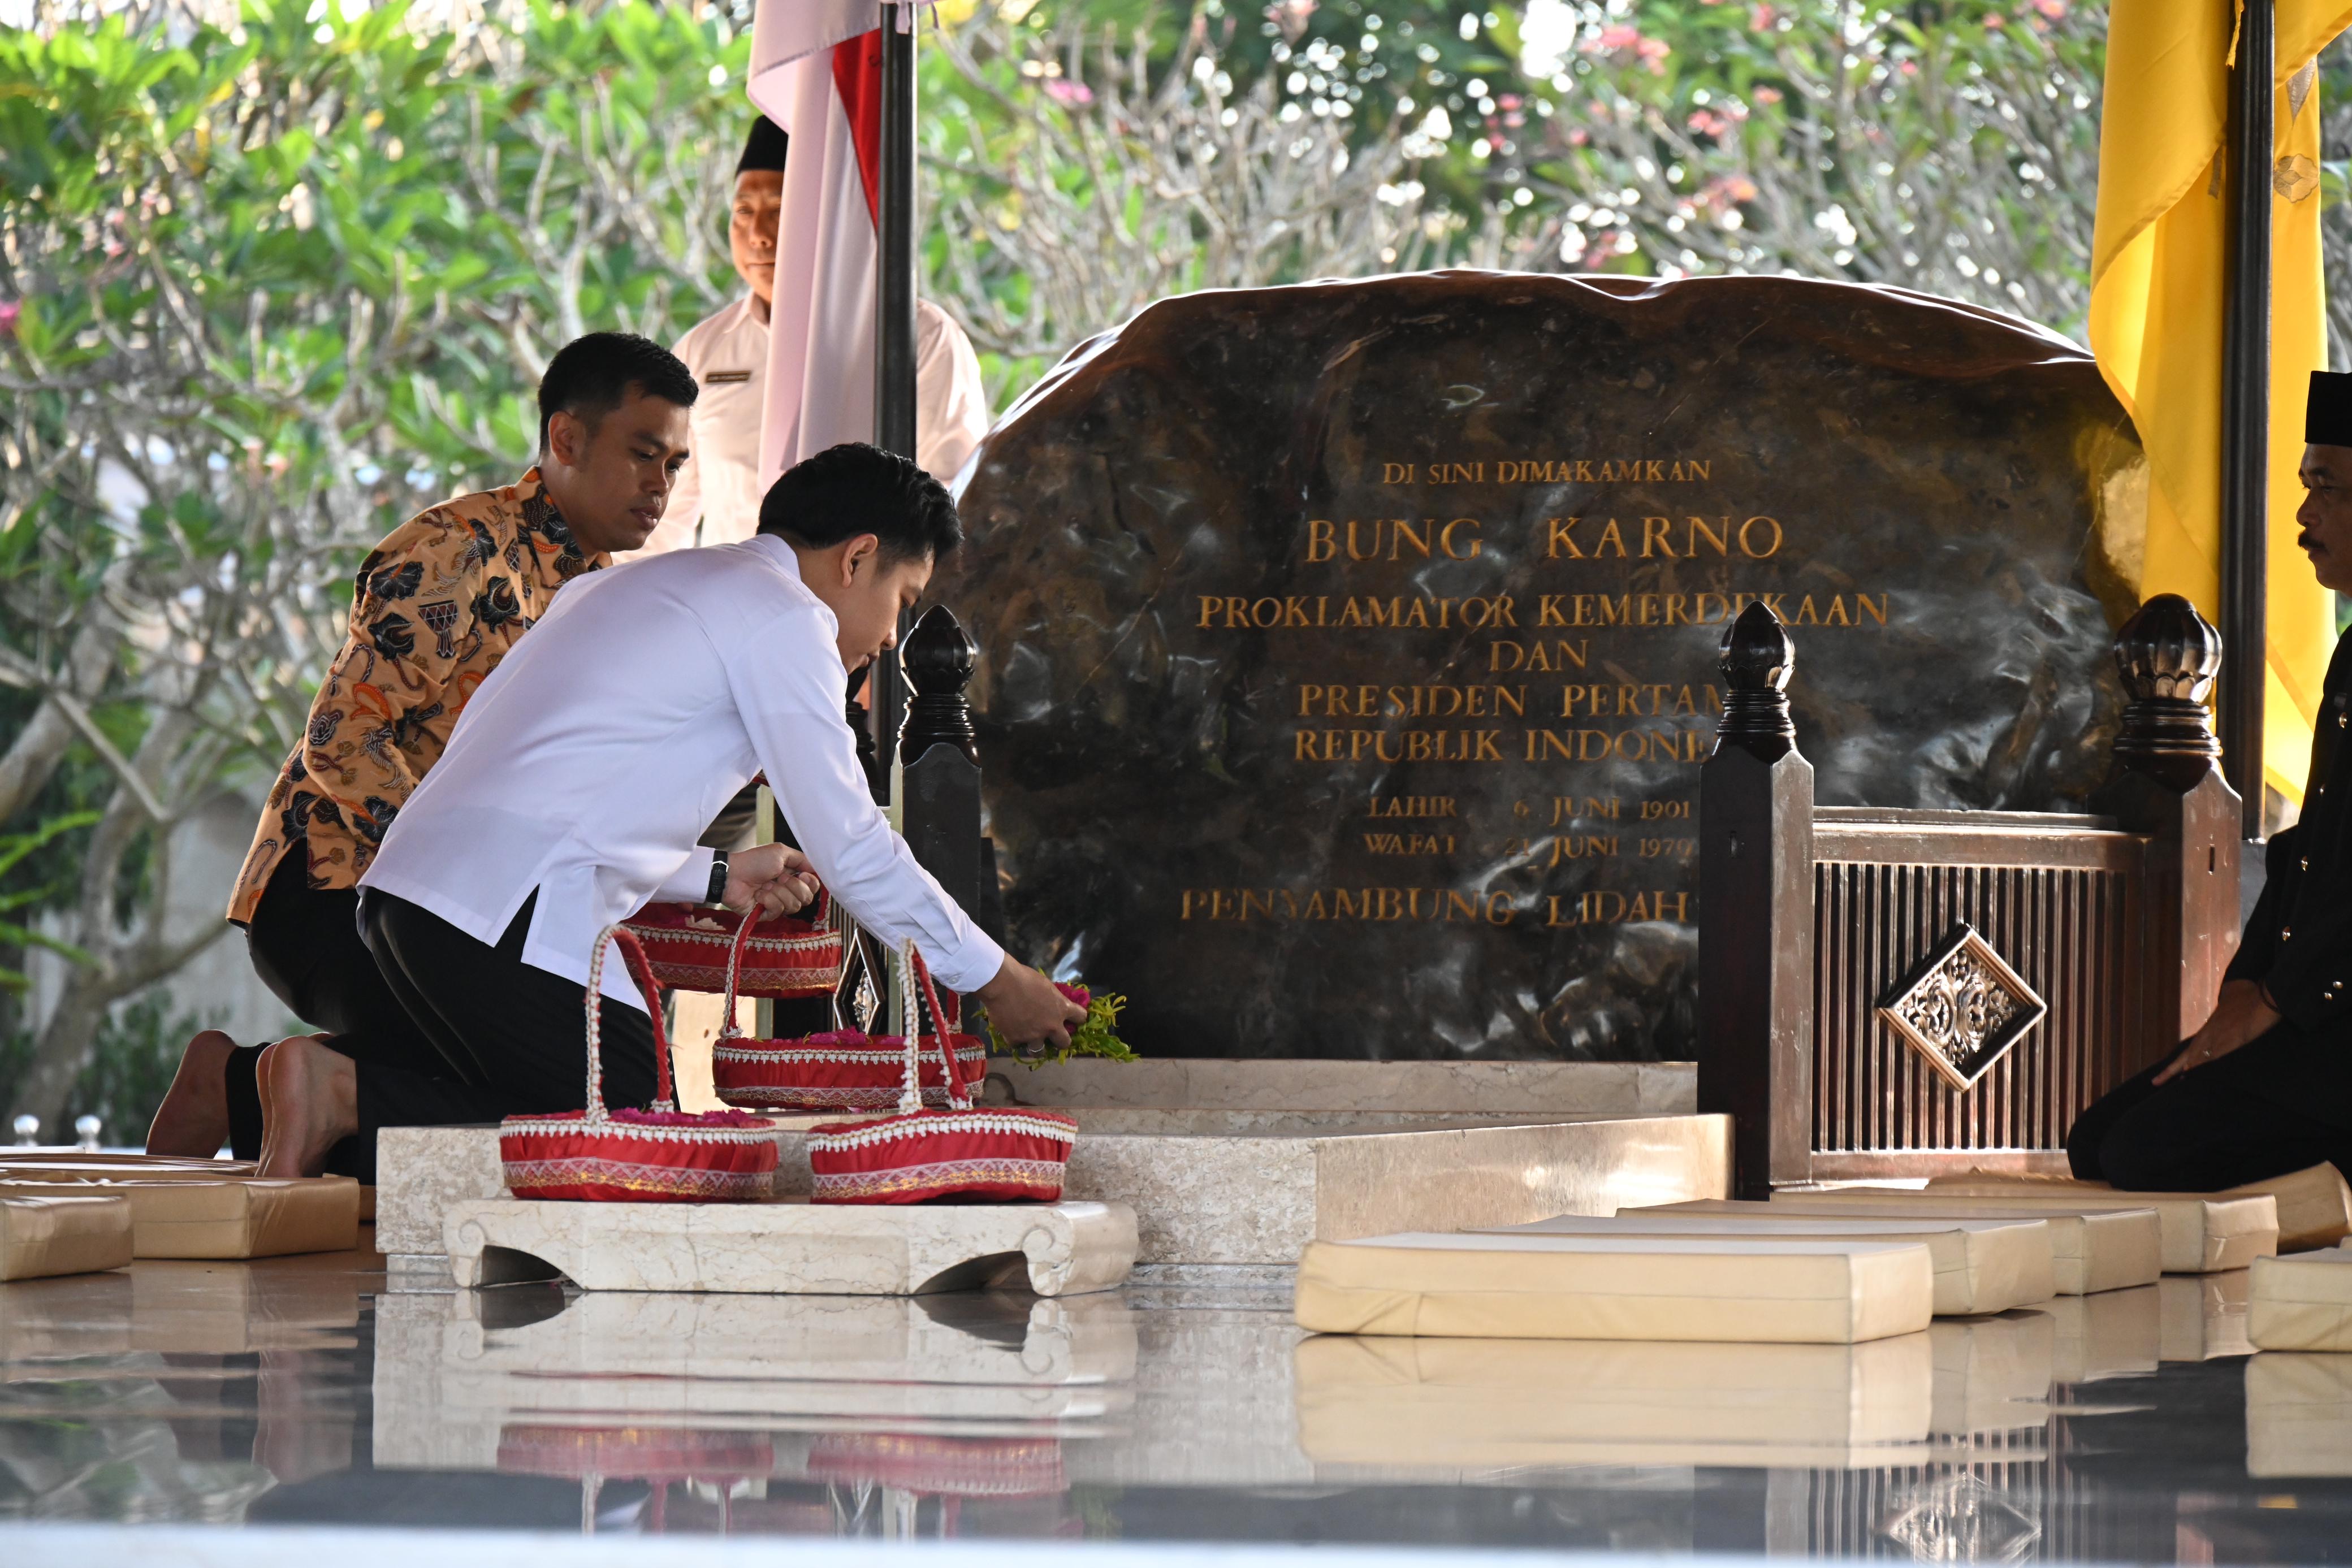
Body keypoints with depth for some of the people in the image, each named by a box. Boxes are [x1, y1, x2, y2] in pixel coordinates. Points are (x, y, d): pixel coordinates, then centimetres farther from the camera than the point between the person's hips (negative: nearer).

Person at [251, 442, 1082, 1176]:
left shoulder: (652, 586, 30)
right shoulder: (782, 616, 0)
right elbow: (852, 848, -1)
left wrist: (717, 878, 36)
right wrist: (998, 980, 8)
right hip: (510, 919, -10)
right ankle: (353, 1093, -17)